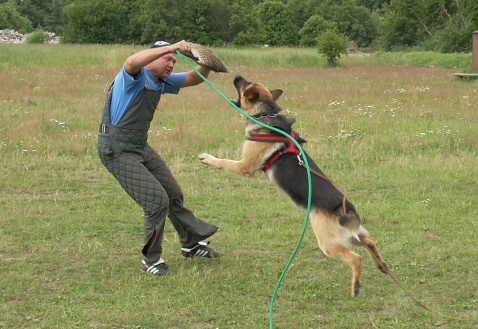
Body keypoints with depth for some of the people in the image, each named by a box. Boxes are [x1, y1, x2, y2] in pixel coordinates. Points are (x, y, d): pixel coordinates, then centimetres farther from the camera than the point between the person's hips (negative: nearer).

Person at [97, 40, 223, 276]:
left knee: (173, 194, 19)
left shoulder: (162, 82, 8)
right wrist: (172, 47, -44)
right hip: (117, 150, -9)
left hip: (141, 147, 10)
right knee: (157, 201, -13)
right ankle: (151, 261, 4)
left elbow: (194, 79, 16)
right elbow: (132, 61, -41)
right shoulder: (135, 76, -17)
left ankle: (191, 243, 39)